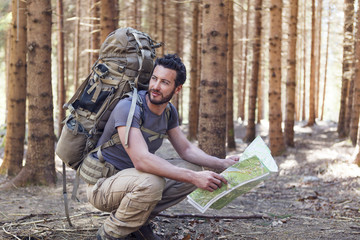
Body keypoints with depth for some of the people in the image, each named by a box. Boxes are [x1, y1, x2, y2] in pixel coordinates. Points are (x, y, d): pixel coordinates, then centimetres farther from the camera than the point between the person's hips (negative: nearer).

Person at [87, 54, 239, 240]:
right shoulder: (128, 107, -25)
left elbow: (186, 149, 9)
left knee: (194, 169, -1)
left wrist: (222, 164, -7)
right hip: (103, 184, -8)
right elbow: (141, 160, -36)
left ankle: (138, 221, 6)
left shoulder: (169, 111, 1)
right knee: (150, 182, -37)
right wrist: (194, 177, -38)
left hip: (134, 179, 8)